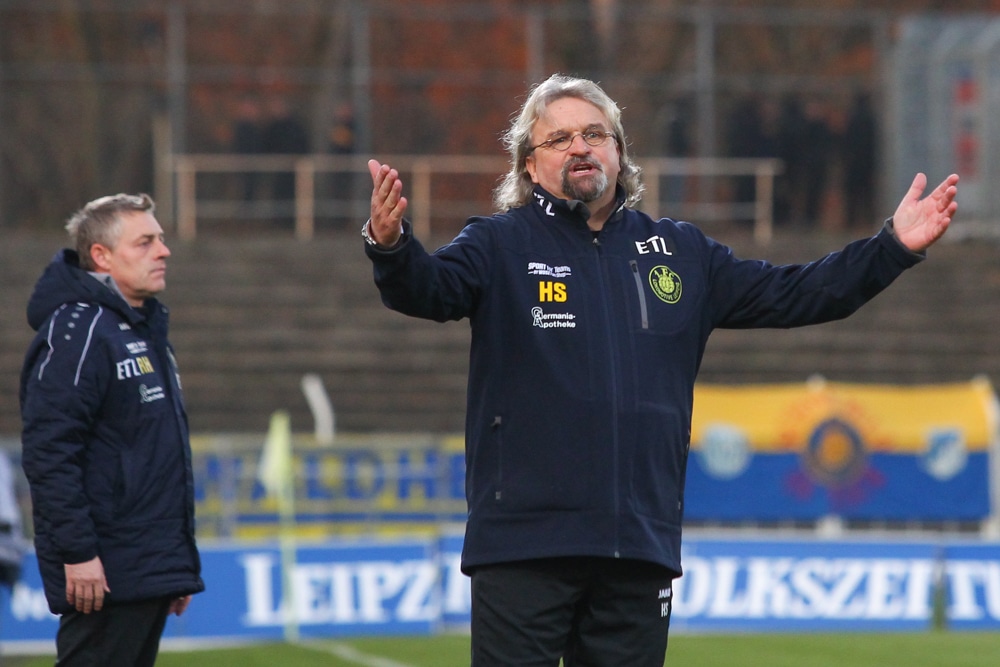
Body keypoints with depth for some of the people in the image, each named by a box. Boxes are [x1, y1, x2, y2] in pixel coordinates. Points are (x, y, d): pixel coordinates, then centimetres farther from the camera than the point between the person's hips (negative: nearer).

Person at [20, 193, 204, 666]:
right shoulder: (77, 331, -12)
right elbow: (48, 452, -19)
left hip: (150, 569, 10)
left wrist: (179, 564, 23)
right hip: (104, 574, -10)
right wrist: (77, 552, -23)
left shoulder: (146, 332, 20)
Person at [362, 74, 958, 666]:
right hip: (523, 545, -4)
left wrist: (894, 248, 5)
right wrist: (390, 244, -40)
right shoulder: (500, 245, 2)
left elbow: (791, 295, 15)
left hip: (641, 550, 4)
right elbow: (427, 287, -16)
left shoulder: (681, 254, 15)